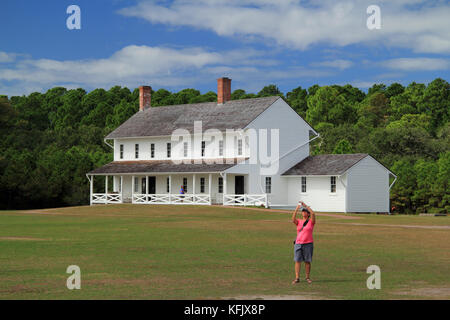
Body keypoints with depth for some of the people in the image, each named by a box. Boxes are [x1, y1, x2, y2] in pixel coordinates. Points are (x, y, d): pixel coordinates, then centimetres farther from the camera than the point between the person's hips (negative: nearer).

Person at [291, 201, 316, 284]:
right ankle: (297, 278, 0)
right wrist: (297, 209, -18)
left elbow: (313, 214, -14)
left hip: (308, 244, -2)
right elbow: (293, 219, -11)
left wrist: (306, 206, -13)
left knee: (307, 261, 3)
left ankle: (307, 277, 14)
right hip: (298, 244, 2)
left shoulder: (311, 222, 3)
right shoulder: (298, 222, 10)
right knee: (297, 261, -2)